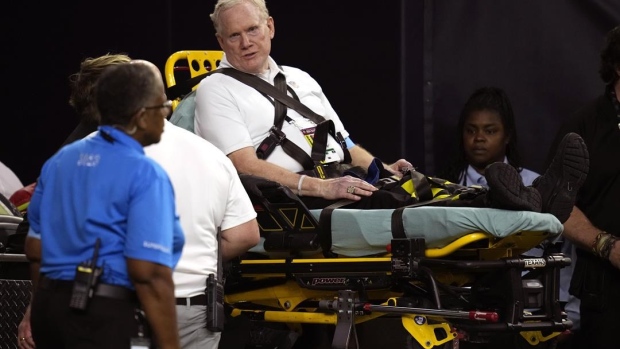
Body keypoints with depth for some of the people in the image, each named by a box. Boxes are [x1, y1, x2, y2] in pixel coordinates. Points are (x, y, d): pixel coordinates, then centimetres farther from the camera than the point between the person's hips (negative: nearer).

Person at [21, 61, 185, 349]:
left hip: (50, 306, 8)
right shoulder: (145, 175, -13)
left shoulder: (61, 160, 11)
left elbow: (35, 248, 16)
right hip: (110, 315, -8)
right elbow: (148, 274, -19)